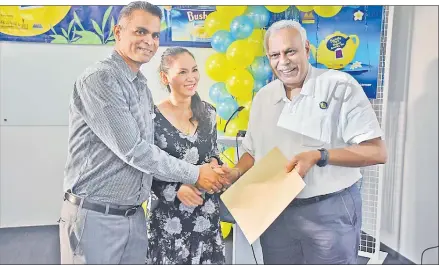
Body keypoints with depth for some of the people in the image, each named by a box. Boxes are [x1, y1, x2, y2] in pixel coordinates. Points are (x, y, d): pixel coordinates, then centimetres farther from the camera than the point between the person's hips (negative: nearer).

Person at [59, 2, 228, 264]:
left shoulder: (143, 87, 10)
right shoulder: (99, 79, -15)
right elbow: (132, 150, -21)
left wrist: (178, 184, 3)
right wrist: (194, 174, -13)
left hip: (134, 215, 7)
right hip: (94, 215, -7)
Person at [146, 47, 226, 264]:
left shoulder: (208, 112, 3)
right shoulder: (153, 117, -12)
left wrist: (214, 164, -6)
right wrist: (176, 188, -19)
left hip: (207, 213, 4)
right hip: (169, 215, -4)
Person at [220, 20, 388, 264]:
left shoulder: (340, 86, -11)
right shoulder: (263, 97, 6)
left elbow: (377, 152, -14)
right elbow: (253, 151, 13)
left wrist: (318, 156, -25)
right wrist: (237, 172, -6)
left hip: (331, 210, -4)